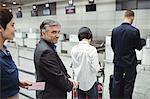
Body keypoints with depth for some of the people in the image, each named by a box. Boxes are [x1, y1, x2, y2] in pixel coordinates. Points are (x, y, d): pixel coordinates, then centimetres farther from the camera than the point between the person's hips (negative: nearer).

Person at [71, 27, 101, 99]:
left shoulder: (74, 49, -8)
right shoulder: (92, 49, -18)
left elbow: (73, 66, -1)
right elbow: (95, 68, -17)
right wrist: (99, 67, 4)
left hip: (79, 81, 4)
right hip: (90, 81, -4)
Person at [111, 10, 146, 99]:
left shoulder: (115, 30, -4)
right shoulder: (135, 31, -16)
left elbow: (113, 46, 4)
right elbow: (138, 47, -7)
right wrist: (143, 41, 15)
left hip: (118, 61, 4)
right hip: (130, 62, -3)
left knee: (116, 82, 16)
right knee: (129, 83, 12)